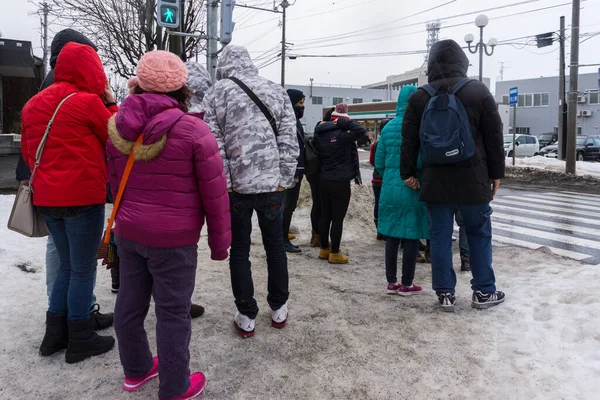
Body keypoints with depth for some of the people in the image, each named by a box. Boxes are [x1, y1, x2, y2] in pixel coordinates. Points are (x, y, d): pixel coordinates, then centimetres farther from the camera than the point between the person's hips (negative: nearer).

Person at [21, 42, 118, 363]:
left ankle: (55, 333, 26)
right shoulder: (88, 101, -12)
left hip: (47, 198, 8)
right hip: (82, 198, -8)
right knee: (83, 268, 3)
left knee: (67, 265, 19)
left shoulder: (34, 105, 12)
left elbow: (28, 152, 17)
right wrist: (110, 103, 6)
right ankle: (80, 340, 14)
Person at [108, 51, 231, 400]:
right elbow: (215, 194, -12)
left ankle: (136, 370, 39)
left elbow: (115, 184, 13)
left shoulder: (117, 128, 3)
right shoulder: (194, 129, -15)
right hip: (174, 238, -6)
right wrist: (220, 241, -2)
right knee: (173, 312, 6)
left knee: (130, 302, 19)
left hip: (128, 232, 6)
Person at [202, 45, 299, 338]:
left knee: (239, 250, 10)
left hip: (237, 184, -2)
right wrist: (284, 179, 0)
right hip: (272, 183, 2)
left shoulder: (216, 93, 0)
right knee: (275, 245, 16)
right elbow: (289, 140, 0)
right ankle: (279, 309, 27)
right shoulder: (277, 91, 6)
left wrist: (223, 182, -5)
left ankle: (246, 317, 17)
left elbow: (213, 143, -7)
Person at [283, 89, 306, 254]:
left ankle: (283, 237, 22)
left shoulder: (294, 120, 16)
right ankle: (283, 241, 2)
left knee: (289, 204, 14)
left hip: (297, 169, 10)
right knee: (289, 205, -5)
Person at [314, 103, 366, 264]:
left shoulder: (320, 135, 10)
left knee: (325, 216, 13)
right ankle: (335, 253, 5)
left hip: (324, 181, 7)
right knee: (338, 218, -1)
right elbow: (361, 130, -18)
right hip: (340, 182, -7)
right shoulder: (341, 135, -14)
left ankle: (324, 249, 23)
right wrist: (344, 122, -10)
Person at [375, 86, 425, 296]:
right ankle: (406, 284, 14)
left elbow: (379, 163, 9)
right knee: (412, 237, 5)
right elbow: (422, 161, -17)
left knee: (392, 236, 11)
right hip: (412, 190, -5)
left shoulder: (388, 127, 7)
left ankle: (391, 282, 18)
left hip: (390, 189, 5)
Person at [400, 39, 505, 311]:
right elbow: (494, 137, 2)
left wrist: (408, 172, 10)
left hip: (435, 180, 1)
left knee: (440, 236, 7)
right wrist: (496, 173, 9)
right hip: (472, 179, -1)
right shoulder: (479, 91, 0)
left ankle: (445, 293, 13)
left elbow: (409, 140, 3)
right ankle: (483, 291, 19)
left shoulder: (419, 96, 2)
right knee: (479, 234, 12)